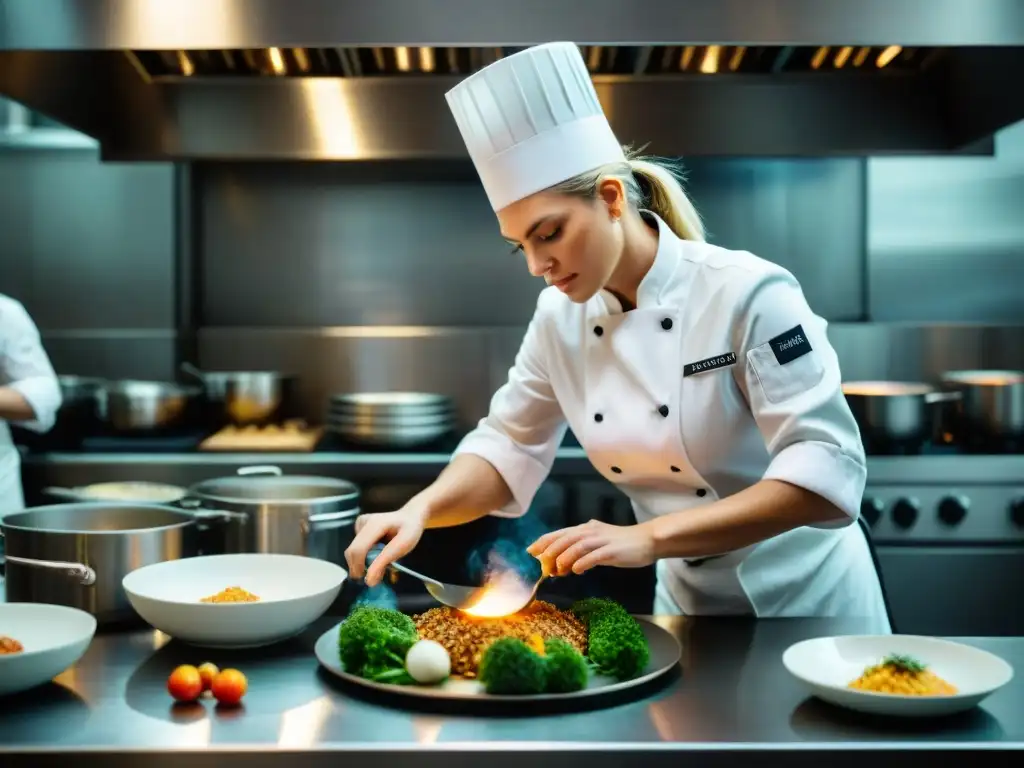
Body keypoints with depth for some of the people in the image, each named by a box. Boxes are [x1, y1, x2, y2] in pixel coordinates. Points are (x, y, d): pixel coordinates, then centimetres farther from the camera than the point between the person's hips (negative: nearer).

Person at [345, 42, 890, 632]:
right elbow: (507, 450, 1)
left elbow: (827, 471, -28)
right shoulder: (559, 319, -6)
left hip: (805, 598, -4)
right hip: (684, 599, 5)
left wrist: (647, 538, -36)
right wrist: (423, 508, -20)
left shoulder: (747, 293, -24)